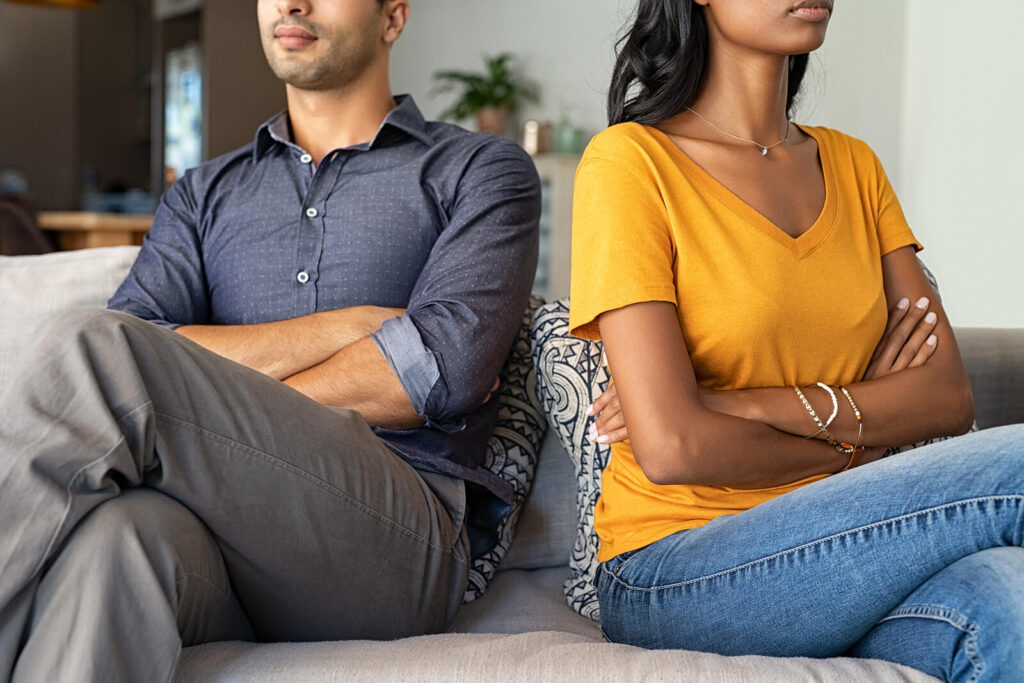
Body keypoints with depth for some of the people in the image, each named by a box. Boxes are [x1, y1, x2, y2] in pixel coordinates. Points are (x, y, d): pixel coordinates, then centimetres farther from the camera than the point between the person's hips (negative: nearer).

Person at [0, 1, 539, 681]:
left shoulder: (482, 170, 15)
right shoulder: (206, 193, 26)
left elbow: (444, 367, -4)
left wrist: (226, 421, -2)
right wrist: (346, 327, -3)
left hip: (399, 533, -2)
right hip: (221, 523, 3)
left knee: (94, 347, -24)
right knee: (116, 531, -38)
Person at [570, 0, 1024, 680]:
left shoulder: (853, 164, 13)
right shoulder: (632, 160, -7)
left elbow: (950, 396, 1)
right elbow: (671, 447, -16)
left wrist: (763, 406, -13)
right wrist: (859, 428, -2)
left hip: (831, 554, 5)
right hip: (676, 571, -4)